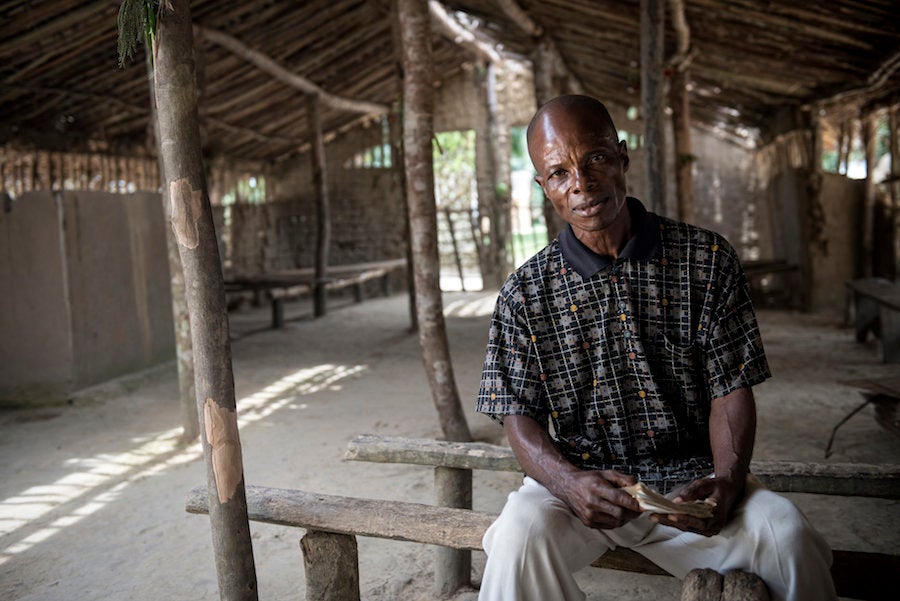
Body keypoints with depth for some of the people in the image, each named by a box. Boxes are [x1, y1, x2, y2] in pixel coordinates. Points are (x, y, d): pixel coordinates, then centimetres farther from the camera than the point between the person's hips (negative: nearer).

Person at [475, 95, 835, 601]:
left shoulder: (708, 260, 0)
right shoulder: (526, 293, 0)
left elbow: (732, 388, 1)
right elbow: (519, 416, -1)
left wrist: (727, 482, -18)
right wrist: (571, 483, -22)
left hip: (691, 475, 1)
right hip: (578, 478, 0)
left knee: (788, 537, -26)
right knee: (520, 536, -31)